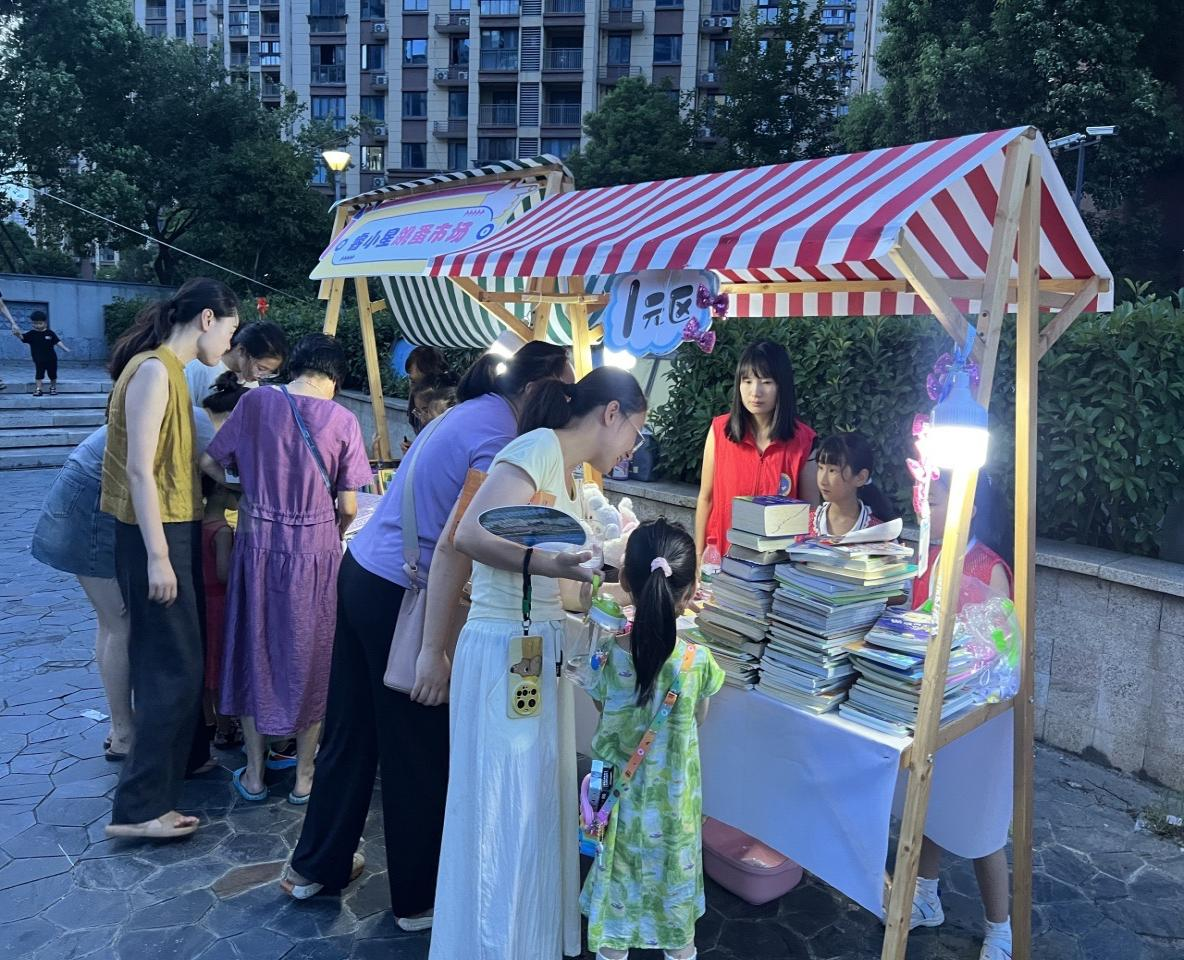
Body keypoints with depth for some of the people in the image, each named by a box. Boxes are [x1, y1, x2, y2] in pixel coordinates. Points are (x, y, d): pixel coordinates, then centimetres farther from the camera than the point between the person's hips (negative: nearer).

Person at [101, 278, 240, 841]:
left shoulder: (169, 368, 13)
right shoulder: (154, 370, -16)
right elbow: (139, 469, -21)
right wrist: (157, 557, -22)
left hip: (175, 528, 10)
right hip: (156, 535, -10)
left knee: (183, 653, 21)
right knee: (172, 665, -4)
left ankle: (187, 750, 38)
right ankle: (138, 808, 4)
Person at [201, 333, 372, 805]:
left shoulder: (256, 401, -4)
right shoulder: (342, 420, -7)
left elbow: (210, 462, 0)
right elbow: (348, 508, -5)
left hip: (258, 544, 2)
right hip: (316, 551, -1)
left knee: (254, 652, 17)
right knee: (310, 659, 13)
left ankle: (254, 774, 27)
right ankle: (304, 776, 24)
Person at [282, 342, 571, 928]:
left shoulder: (470, 412, 11)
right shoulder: (500, 441, -17)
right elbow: (452, 547, -24)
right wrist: (433, 650, -22)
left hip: (360, 573, 9)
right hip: (396, 598, -9)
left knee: (351, 731, 21)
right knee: (419, 752, 8)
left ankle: (315, 866, 39)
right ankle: (419, 900, 26)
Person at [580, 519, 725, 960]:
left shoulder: (607, 656, -22)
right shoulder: (696, 661, -23)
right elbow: (699, 716, -3)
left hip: (620, 794, 1)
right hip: (672, 802, 0)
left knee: (616, 879, 22)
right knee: (675, 879, 23)